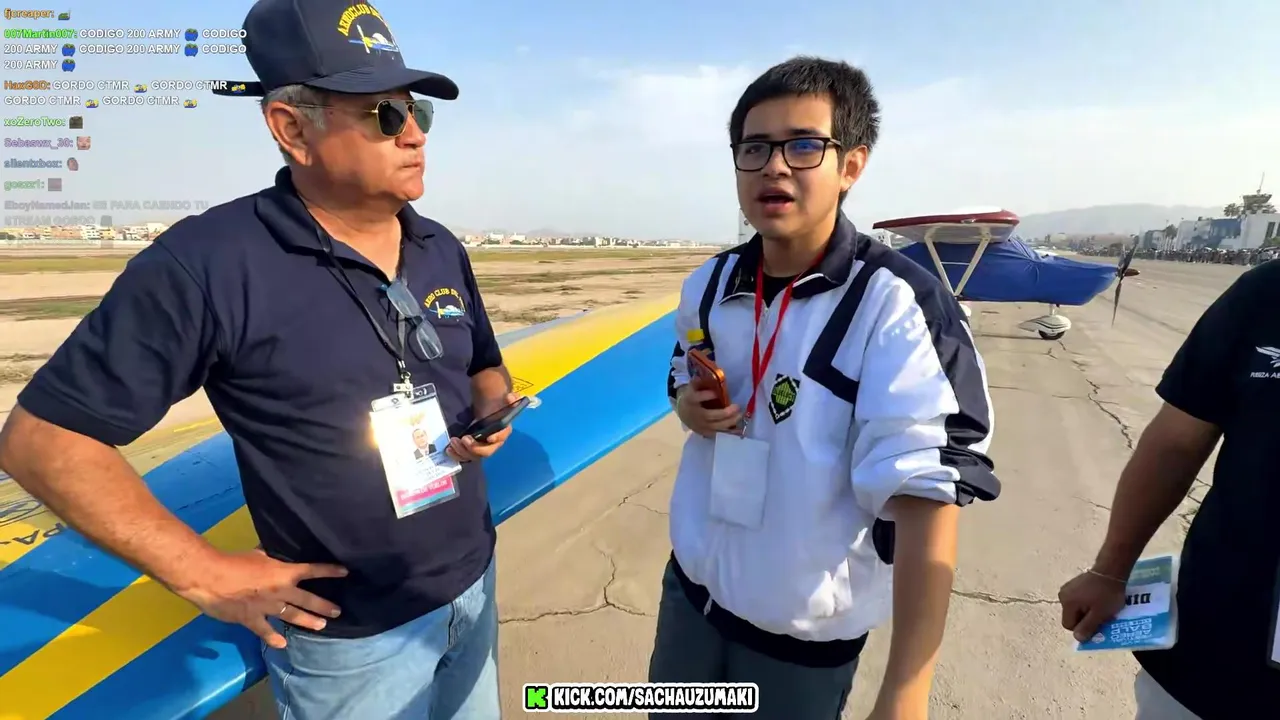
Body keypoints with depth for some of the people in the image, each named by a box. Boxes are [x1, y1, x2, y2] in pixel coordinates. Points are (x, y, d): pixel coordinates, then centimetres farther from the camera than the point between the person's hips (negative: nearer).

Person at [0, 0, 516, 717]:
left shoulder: (443, 250, -1)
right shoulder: (209, 265, -21)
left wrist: (489, 413, -9)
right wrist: (206, 575, -16)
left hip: (474, 586, 6)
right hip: (352, 637, -5)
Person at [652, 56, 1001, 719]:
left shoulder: (897, 305, -21)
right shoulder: (708, 285, -3)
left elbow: (927, 493, -25)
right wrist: (689, 405, -10)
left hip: (806, 628, -5)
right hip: (692, 586, 5)